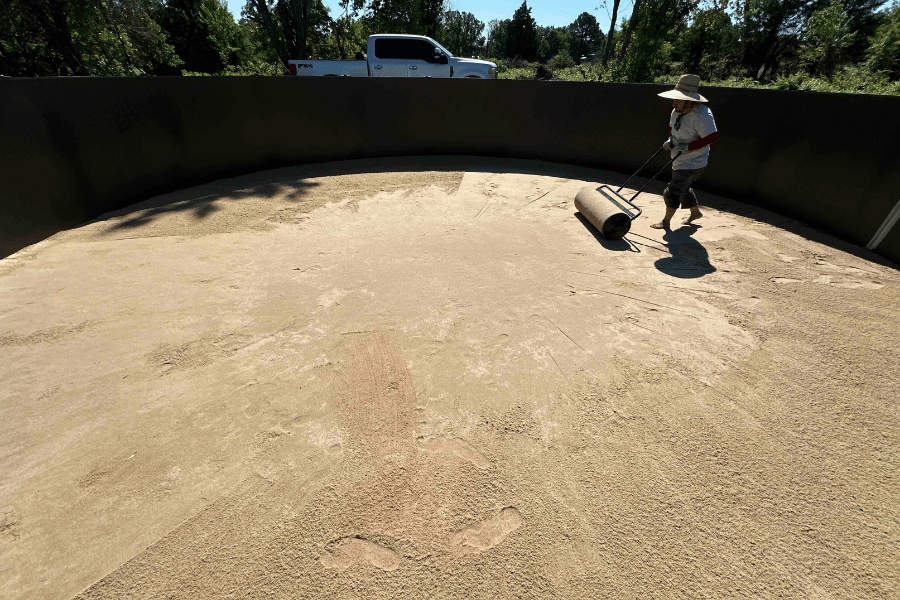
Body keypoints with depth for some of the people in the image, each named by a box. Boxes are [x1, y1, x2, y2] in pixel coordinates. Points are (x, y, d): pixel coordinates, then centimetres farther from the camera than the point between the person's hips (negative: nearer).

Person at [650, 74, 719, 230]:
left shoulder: (701, 115, -24)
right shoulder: (677, 111, 1)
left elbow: (713, 137, -26)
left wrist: (687, 147, -30)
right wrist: (670, 141, 0)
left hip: (692, 163, -9)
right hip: (681, 161, 9)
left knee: (673, 191, -7)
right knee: (683, 189, 23)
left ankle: (666, 221, 9)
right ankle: (695, 212, 45)